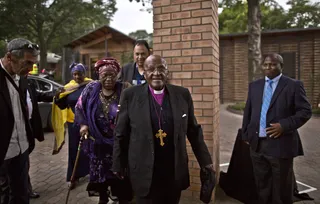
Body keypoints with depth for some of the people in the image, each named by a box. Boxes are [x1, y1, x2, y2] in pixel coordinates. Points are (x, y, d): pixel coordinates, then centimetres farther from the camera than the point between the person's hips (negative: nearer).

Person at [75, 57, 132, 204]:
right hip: (97, 140, 3)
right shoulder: (91, 89, -2)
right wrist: (83, 124, -5)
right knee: (99, 171, 16)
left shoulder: (124, 90, -8)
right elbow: (79, 107, 7)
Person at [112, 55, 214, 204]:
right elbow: (121, 134, -1)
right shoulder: (130, 95, -7)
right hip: (143, 171, -2)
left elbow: (194, 130, 6)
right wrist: (118, 165, 2)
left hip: (175, 171, 3)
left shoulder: (182, 94, -1)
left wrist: (205, 160, 7)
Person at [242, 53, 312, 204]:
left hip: (280, 144, -4)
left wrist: (284, 126, -19)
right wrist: (246, 134, 9)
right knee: (262, 186, 17)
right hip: (257, 144, 4)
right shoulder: (254, 85, 9)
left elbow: (305, 111, -7)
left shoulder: (293, 85, -4)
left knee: (281, 188, 11)